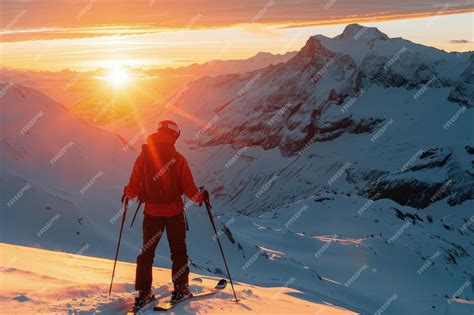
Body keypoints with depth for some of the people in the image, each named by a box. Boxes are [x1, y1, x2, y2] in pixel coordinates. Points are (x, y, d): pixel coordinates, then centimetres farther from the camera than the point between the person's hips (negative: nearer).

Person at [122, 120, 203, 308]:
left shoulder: (143, 157, -6)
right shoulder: (177, 159, -12)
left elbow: (133, 187, -3)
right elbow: (189, 188, -11)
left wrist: (127, 194, 19)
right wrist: (200, 198, 9)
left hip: (151, 212, 2)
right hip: (174, 211, -2)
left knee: (146, 252, 13)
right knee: (178, 251, 13)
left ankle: (143, 292, 14)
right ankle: (180, 289, 16)